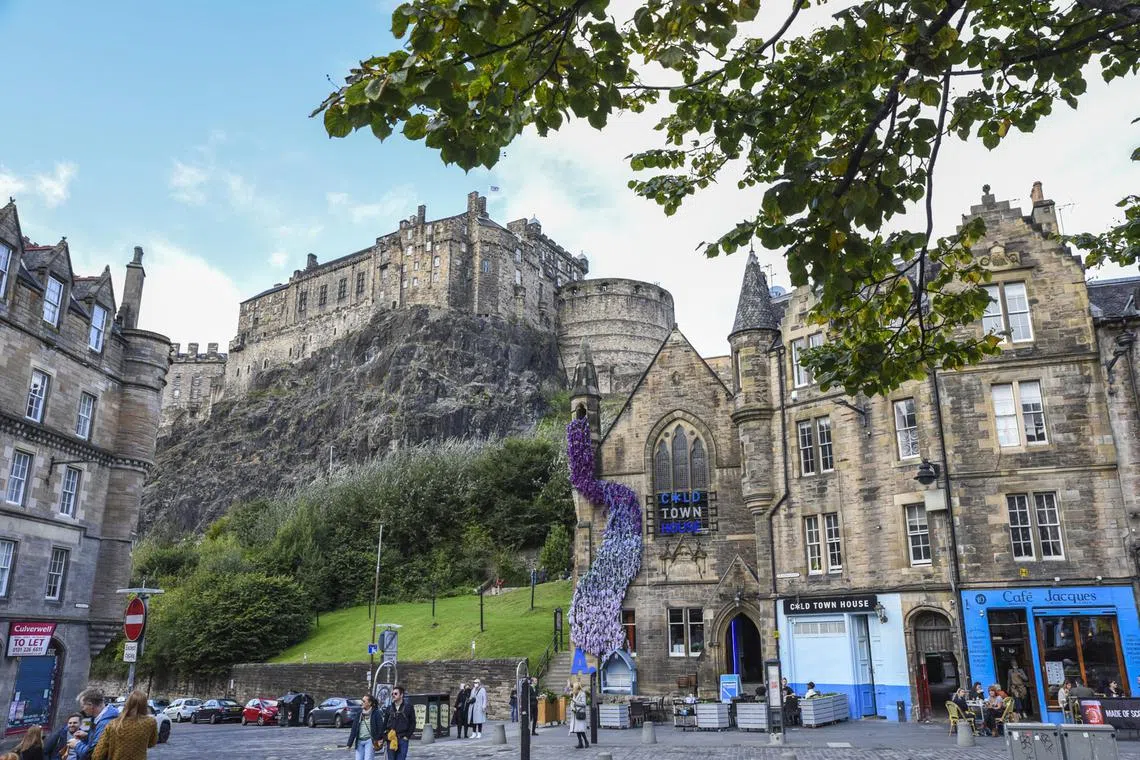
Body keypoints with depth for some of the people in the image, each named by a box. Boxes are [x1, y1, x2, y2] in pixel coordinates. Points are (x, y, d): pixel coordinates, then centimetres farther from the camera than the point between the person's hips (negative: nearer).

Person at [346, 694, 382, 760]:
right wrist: (349, 744, 6)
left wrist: (378, 741, -13)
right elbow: (354, 729, 10)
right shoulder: (359, 714, 10)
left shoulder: (376, 713, -5)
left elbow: (380, 727, -7)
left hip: (370, 740, -5)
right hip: (359, 741, 5)